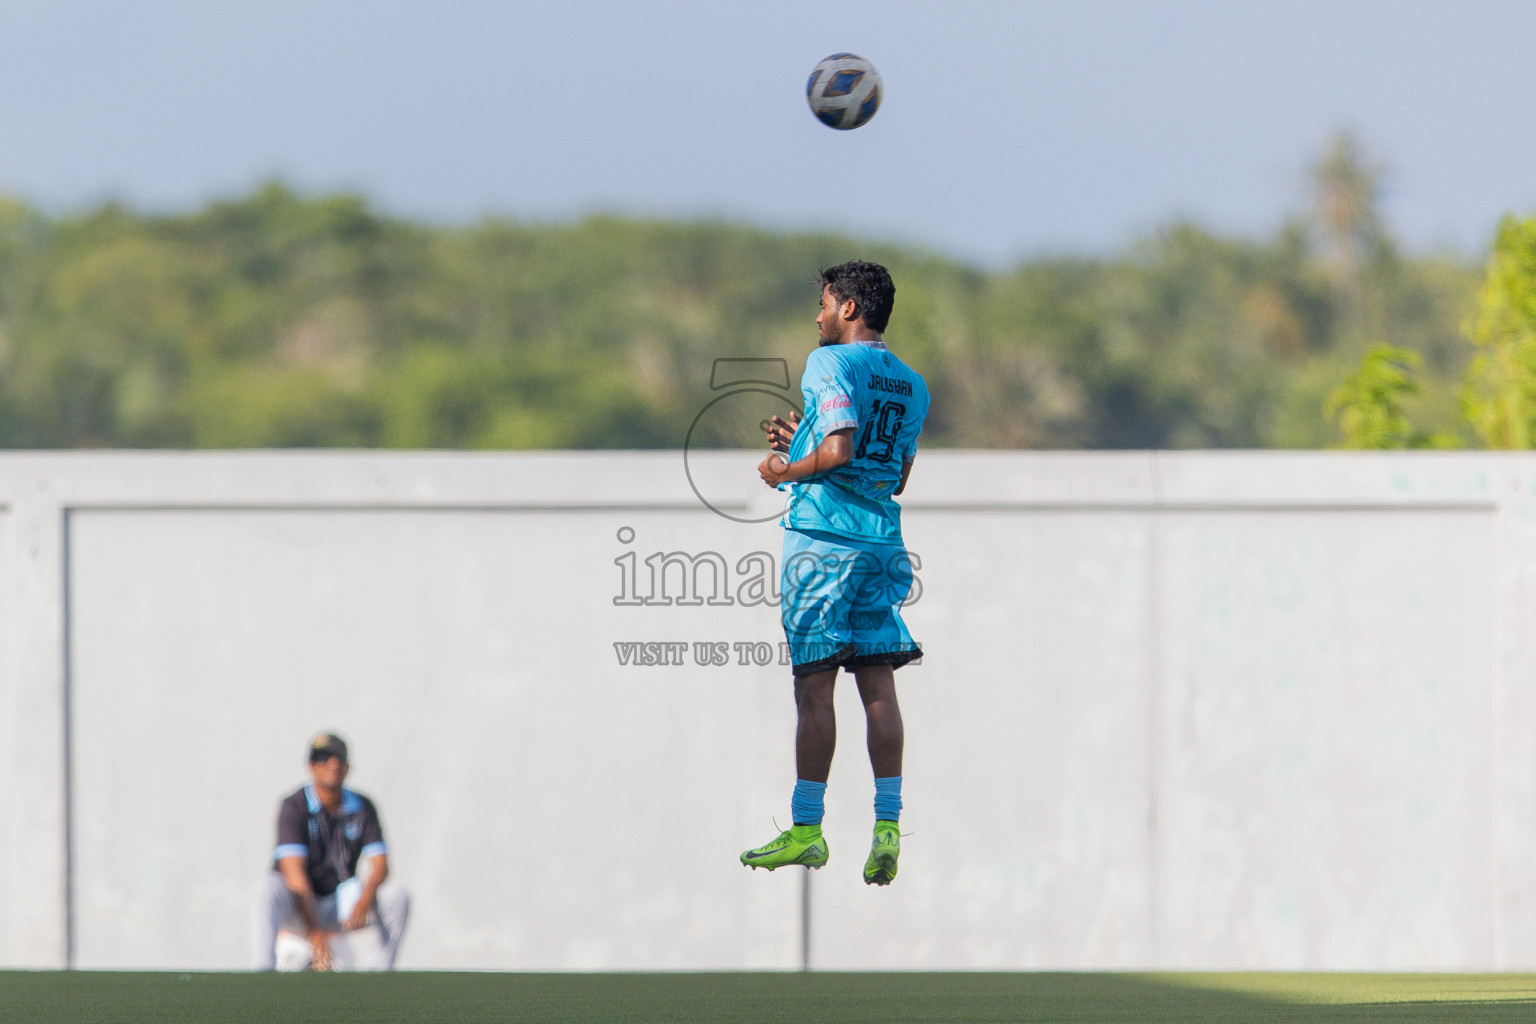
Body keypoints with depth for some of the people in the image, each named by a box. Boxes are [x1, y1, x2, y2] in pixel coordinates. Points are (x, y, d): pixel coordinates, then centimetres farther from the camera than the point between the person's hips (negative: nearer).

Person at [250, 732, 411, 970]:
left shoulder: (362, 808, 1)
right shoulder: (293, 807, -11)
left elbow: (380, 866, -7)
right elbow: (295, 874, -21)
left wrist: (363, 902, -31)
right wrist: (314, 933, -32)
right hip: (296, 908, -3)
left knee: (397, 896, -18)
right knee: (269, 888, -35)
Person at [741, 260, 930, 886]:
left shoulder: (829, 362, -7)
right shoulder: (912, 386, 15)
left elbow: (839, 449, -20)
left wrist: (787, 471, -3)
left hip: (822, 535, -7)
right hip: (882, 541, 7)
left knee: (814, 686, -3)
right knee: (878, 686, 4)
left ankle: (806, 830, 0)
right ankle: (888, 827, -3)